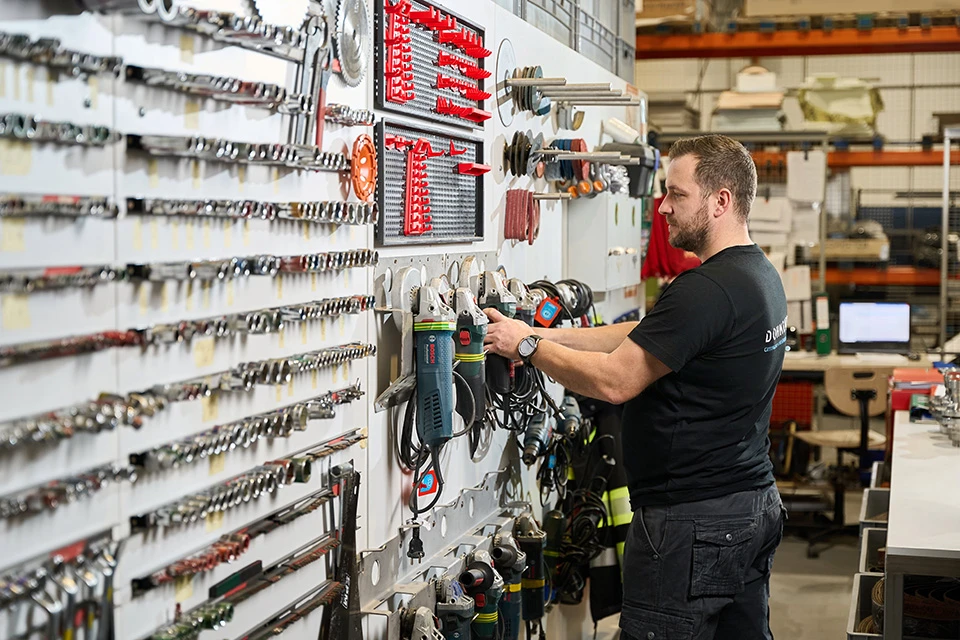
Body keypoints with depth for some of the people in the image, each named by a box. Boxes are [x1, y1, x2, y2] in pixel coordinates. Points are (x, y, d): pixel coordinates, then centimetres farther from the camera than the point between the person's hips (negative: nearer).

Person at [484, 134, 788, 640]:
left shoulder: (706, 289, -22)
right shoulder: (760, 274, 11)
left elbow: (614, 381, -22)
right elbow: (639, 335, 13)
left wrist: (527, 347, -9)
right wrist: (544, 335, 7)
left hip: (692, 522, -10)